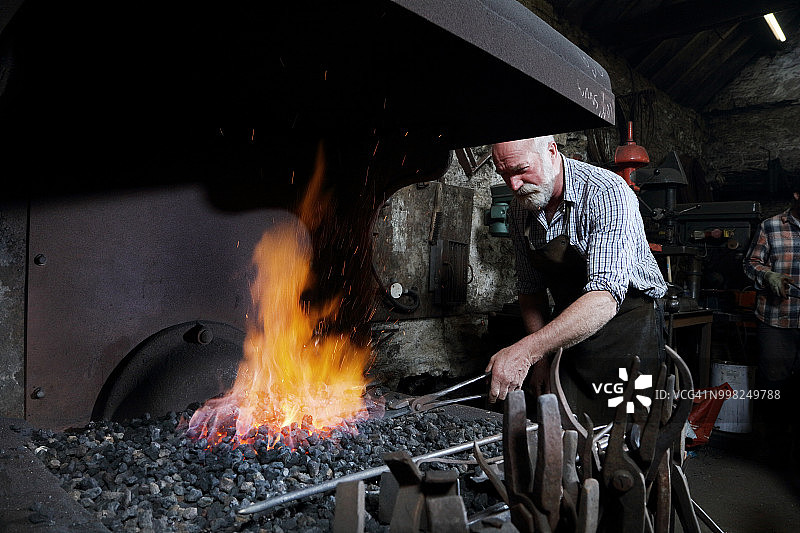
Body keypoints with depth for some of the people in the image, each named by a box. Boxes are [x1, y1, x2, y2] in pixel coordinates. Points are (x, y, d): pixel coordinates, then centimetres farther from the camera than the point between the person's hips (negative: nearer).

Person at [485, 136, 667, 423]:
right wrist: (540, 358, 3)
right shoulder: (519, 211, -2)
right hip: (568, 336, 5)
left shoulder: (607, 193, -24)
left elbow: (605, 299, -35)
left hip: (628, 330, -5)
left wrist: (526, 350, -43)